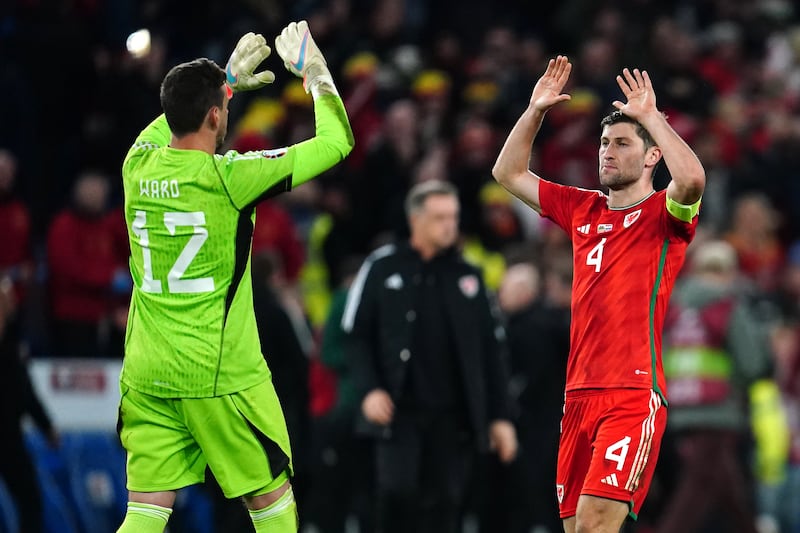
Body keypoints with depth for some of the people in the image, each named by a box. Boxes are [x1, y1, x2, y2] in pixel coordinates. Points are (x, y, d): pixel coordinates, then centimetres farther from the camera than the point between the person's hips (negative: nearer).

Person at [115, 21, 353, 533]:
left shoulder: (139, 166, 1)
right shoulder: (228, 177, -13)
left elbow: (172, 122, 30)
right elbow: (336, 141, -3)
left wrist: (225, 82, 35)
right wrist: (316, 73, 11)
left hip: (146, 375, 5)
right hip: (220, 376, -5)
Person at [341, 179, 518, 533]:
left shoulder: (468, 277, 9)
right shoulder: (382, 268, 2)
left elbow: (491, 348, 11)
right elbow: (357, 335, 3)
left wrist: (500, 416, 6)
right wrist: (369, 390, -10)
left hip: (454, 417, 2)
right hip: (399, 411, -2)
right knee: (397, 491, -17)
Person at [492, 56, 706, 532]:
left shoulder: (664, 214, -1)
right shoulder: (583, 210, 16)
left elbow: (693, 178, -25)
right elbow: (508, 173, 23)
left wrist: (651, 116, -16)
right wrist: (536, 110, 12)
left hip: (634, 396, -7)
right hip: (580, 394, 7)